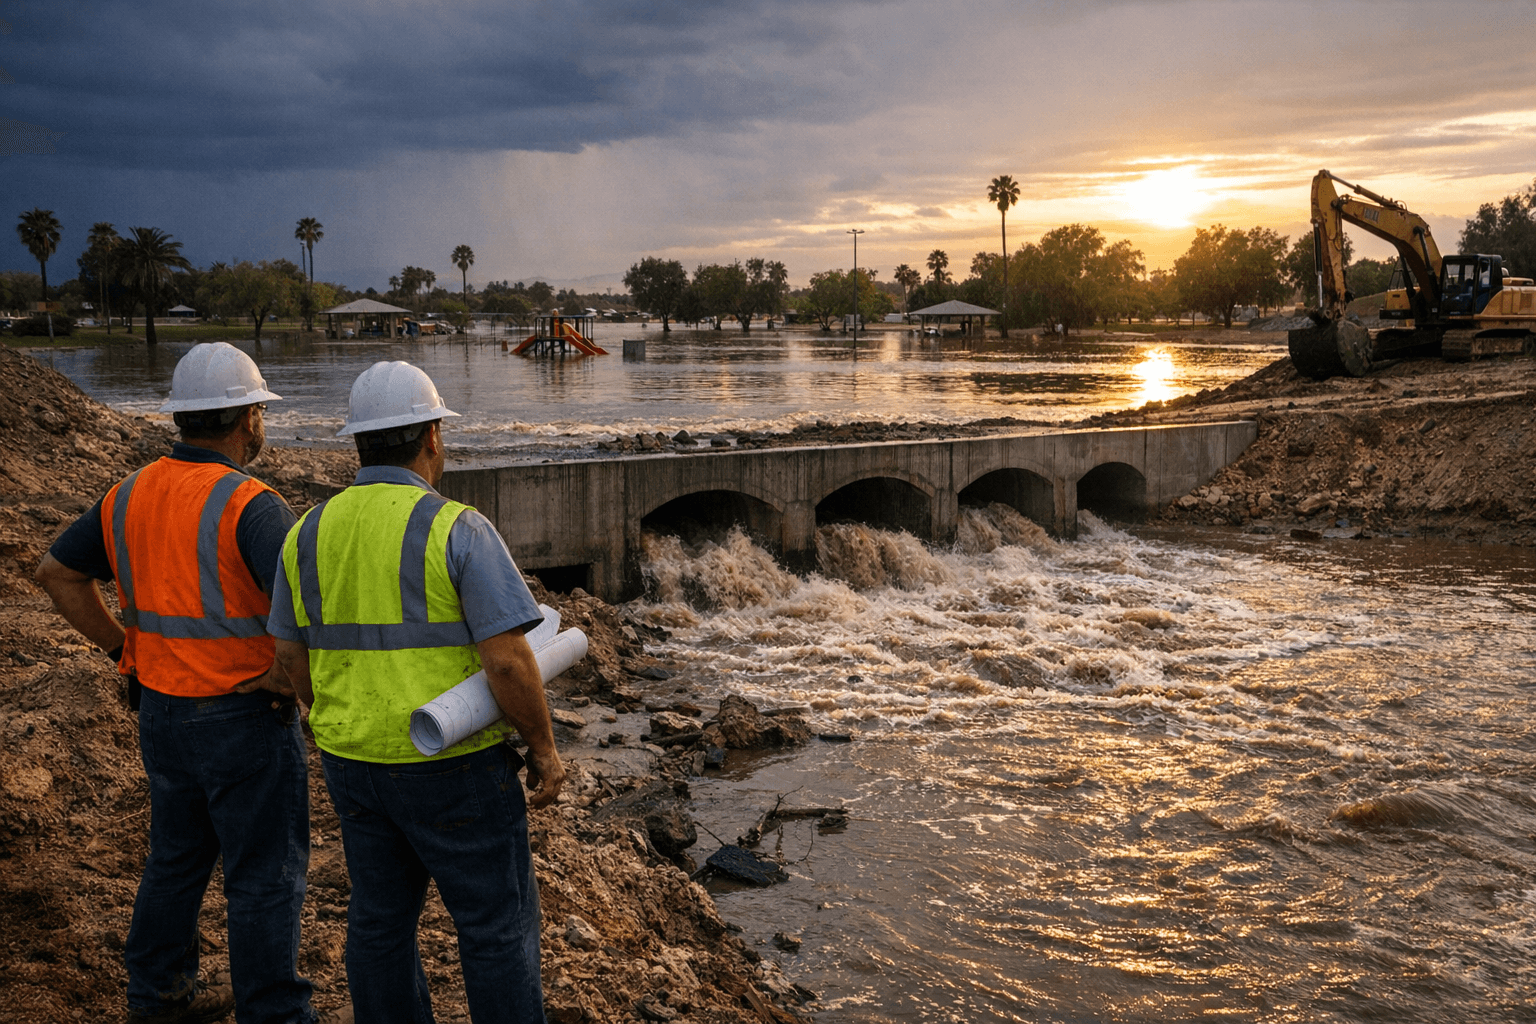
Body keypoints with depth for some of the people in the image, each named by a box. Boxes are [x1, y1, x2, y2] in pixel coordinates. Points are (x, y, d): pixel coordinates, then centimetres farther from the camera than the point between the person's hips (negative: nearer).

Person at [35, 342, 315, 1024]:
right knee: (265, 877, 5)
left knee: (176, 858, 24)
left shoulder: (132, 495, 3)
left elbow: (57, 572, 13)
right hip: (244, 717, -7)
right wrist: (288, 675, -18)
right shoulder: (248, 506, -21)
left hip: (160, 708, 8)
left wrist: (122, 647, 12)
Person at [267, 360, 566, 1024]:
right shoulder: (458, 530, -18)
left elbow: (291, 653, 9)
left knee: (381, 917, 19)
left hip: (355, 763, 6)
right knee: (497, 922, 8)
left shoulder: (311, 533, 1)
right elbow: (508, 660, -22)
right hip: (455, 768, -6)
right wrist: (544, 748, -8)